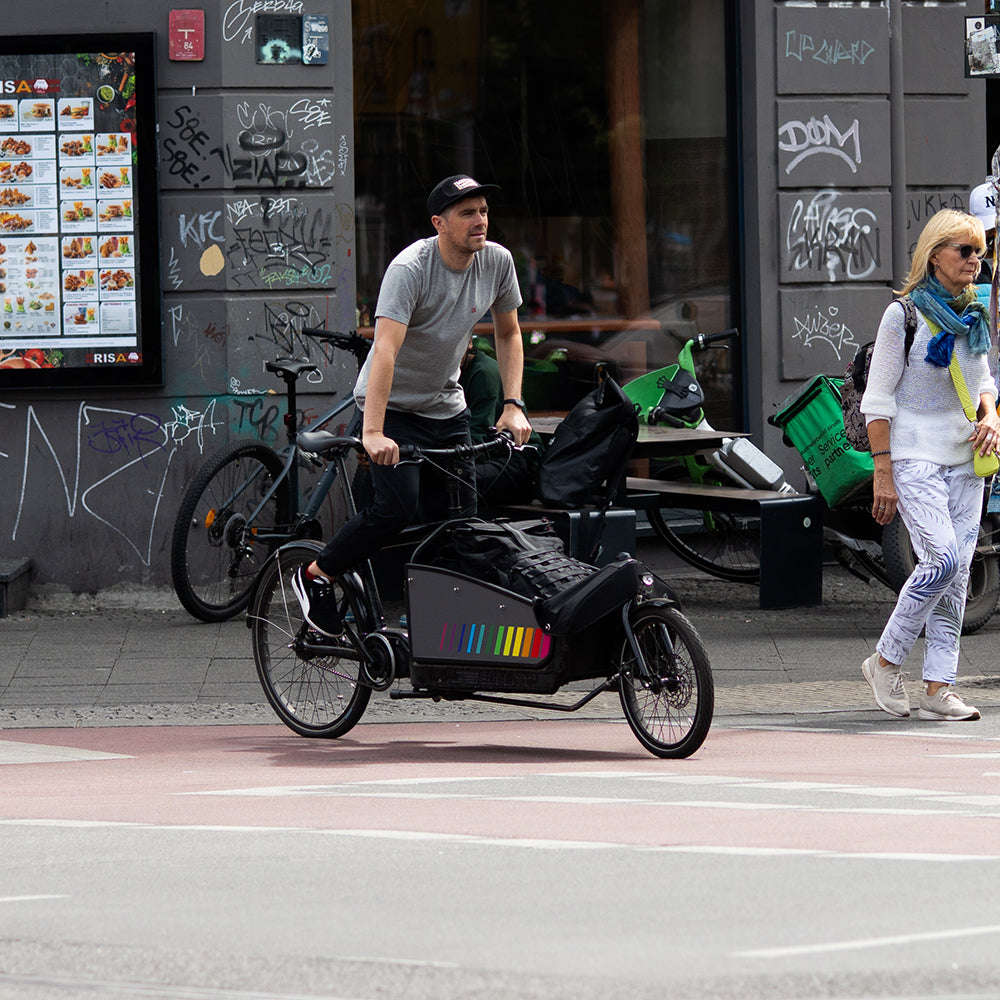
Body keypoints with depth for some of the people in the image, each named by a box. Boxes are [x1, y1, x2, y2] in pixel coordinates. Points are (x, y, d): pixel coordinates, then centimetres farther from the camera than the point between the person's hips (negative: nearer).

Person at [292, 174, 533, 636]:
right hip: (394, 405, -6)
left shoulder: (497, 262, -6)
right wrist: (373, 433, -44)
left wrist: (513, 404, -3)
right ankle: (316, 576, 0)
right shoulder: (411, 268, -25)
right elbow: (385, 348, -35)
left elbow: (508, 334, 10)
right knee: (397, 508, -20)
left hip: (446, 407, 6)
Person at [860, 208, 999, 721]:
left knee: (957, 573, 0)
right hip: (915, 457, -6)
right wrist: (883, 473, -13)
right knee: (942, 560, -19)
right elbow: (877, 399, -9)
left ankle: (938, 688, 2)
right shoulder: (904, 315, -8)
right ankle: (885, 661, -2)